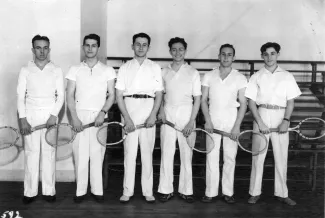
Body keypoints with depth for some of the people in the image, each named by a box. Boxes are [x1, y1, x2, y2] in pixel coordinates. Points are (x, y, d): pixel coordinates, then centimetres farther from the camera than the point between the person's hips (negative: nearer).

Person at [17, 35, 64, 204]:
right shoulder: (25, 71, 5)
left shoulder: (56, 71, 5)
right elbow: (20, 96, 2)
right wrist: (22, 118, -7)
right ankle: (30, 191, 7)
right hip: (30, 115, 0)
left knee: (49, 152, 0)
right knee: (31, 152, 0)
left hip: (50, 115, 0)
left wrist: (54, 115, -9)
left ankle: (49, 190, 8)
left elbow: (61, 96, 3)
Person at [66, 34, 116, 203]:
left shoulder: (107, 70, 9)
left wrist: (103, 112, -10)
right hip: (79, 115, 1)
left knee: (97, 154, -2)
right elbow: (69, 95, 5)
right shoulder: (75, 70, 9)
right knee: (80, 154, -1)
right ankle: (80, 191, 6)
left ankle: (97, 190, 6)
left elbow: (111, 95, 5)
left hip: (99, 116, 0)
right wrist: (74, 117, -7)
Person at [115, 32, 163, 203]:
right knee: (129, 152, 0)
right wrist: (126, 118, -9)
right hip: (129, 110, 0)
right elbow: (119, 95, 2)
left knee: (147, 152, 4)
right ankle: (127, 191, 8)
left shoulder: (155, 68, 10)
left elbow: (159, 94, 7)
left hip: (148, 111, 1)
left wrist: (153, 115, -8)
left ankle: (148, 192, 11)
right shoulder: (125, 68, 8)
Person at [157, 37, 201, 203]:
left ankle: (185, 190, 13)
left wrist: (191, 121, -9)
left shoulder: (193, 73, 0)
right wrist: (161, 110, -3)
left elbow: (197, 99, -1)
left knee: (186, 154, 3)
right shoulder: (164, 72, 7)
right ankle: (166, 190, 11)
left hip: (186, 115, -1)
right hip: (168, 115, 2)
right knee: (166, 153, 2)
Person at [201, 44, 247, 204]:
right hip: (213, 120, 1)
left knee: (230, 157, 3)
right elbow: (203, 100, 6)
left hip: (232, 120, 0)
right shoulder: (209, 76, 6)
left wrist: (237, 126, -7)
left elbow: (243, 103, 1)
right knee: (212, 156, 0)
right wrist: (208, 121, -6)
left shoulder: (240, 78, 3)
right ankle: (210, 192, 8)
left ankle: (228, 192, 12)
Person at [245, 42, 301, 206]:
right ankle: (255, 192, 11)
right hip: (261, 116, 0)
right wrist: (260, 122, -10)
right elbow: (251, 102, 1)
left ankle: (281, 193, 14)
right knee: (258, 156, 2)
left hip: (281, 118, 1)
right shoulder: (256, 77, 5)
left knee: (281, 157, 4)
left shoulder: (287, 76, 7)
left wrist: (286, 120, -10)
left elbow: (291, 101, 5)